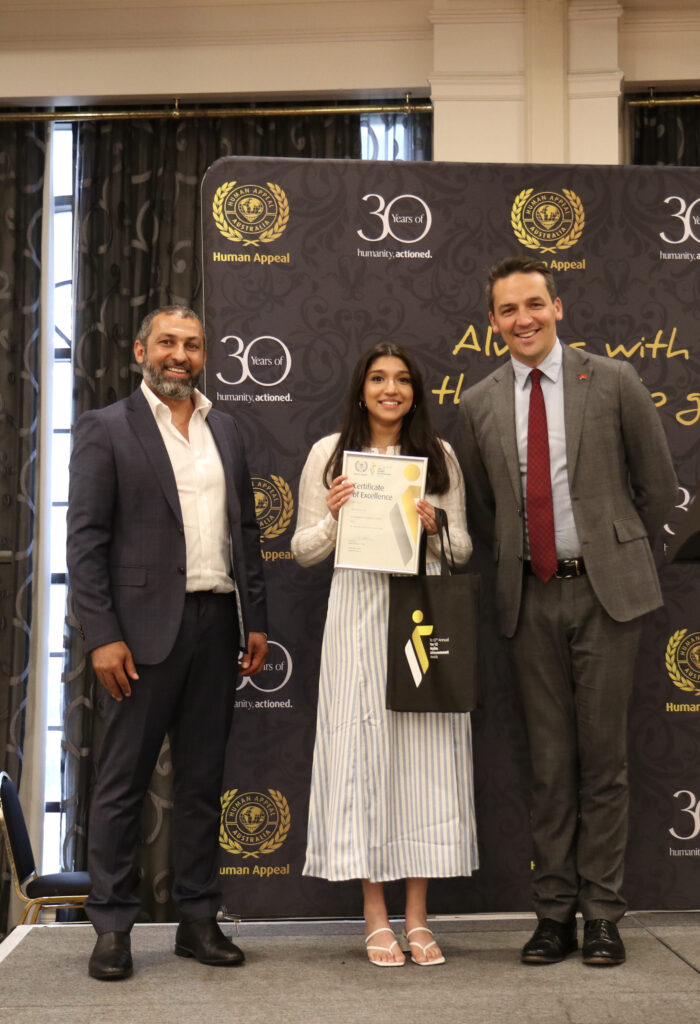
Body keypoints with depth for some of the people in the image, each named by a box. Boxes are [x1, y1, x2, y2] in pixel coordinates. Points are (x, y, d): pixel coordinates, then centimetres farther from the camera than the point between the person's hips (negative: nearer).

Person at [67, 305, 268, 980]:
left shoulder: (224, 429, 15)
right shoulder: (106, 429, 0)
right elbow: (84, 539, -6)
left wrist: (255, 620, 9)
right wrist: (102, 635, -13)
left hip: (215, 623, 5)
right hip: (145, 626, -5)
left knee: (203, 780, 11)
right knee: (122, 781, 2)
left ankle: (198, 921, 21)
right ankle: (111, 929, 13)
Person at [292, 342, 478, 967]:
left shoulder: (439, 455, 11)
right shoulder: (330, 453, 7)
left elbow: (463, 547, 13)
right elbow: (304, 551, 9)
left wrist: (434, 528, -7)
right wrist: (333, 518, -9)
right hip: (358, 614, -1)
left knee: (425, 751, 1)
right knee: (363, 747, -1)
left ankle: (418, 918, 13)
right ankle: (376, 918, 11)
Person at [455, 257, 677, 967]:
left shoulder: (611, 381, 1)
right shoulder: (478, 405, 8)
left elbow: (658, 482, 6)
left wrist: (621, 554, 10)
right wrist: (513, 562, 11)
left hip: (604, 588, -2)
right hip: (531, 595, 2)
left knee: (603, 753, 2)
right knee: (549, 759, 7)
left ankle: (602, 915, 13)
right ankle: (554, 913, 16)